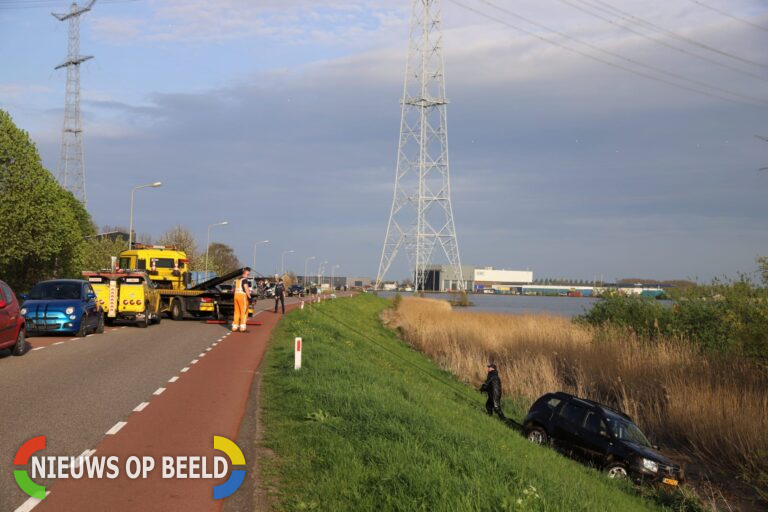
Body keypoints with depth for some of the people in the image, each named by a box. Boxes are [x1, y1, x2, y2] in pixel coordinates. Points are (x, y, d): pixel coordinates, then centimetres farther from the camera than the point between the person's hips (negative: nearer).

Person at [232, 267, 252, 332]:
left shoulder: (237, 279, 17)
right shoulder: (244, 279, -9)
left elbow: (233, 289, 23)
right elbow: (246, 289, -18)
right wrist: (249, 297, -17)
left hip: (236, 295, 8)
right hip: (243, 296, -8)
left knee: (237, 312, 12)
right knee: (244, 312, -2)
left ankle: (235, 327, 11)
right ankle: (242, 327, -5)